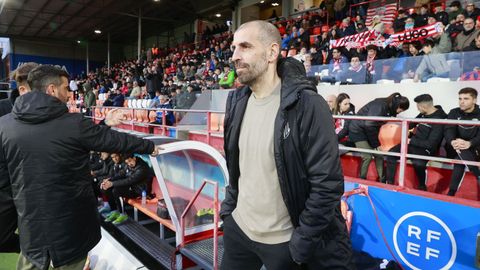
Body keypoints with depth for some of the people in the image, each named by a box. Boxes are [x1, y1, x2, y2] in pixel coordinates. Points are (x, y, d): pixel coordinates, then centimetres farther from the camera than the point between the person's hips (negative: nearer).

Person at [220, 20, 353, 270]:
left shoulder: (307, 104, -19)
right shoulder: (237, 101, 2)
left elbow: (327, 184, -19)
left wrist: (301, 244, -16)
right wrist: (229, 205, 8)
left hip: (284, 241, -6)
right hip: (237, 227, 6)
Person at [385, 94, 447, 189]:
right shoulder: (423, 114, 2)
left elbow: (431, 144, -22)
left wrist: (411, 141, -17)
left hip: (426, 149, -8)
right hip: (414, 143, 8)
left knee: (417, 163, -37)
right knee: (391, 153, -8)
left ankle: (422, 187, -9)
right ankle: (389, 183, -2)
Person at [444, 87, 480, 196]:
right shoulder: (454, 113, 3)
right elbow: (449, 130, -12)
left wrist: (469, 143, -42)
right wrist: (452, 142, -38)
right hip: (456, 148, 0)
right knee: (461, 151, -34)